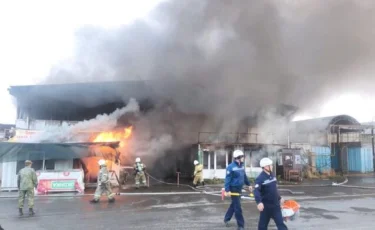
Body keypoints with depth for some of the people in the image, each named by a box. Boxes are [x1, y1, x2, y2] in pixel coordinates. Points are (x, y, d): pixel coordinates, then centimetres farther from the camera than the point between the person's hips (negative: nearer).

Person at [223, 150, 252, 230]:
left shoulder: (242, 166, 6)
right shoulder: (231, 167, -18)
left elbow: (244, 176, 19)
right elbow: (228, 179, -19)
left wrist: (248, 184, 20)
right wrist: (227, 190, -23)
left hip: (239, 188, 8)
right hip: (233, 189, -8)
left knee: (234, 205, 19)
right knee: (237, 207, -2)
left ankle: (226, 219, 37)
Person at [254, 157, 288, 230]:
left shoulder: (272, 176, 6)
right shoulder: (260, 178, -19)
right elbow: (256, 191, -30)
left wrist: (279, 198, 27)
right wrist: (259, 202, -43)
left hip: (276, 205, 6)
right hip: (266, 206, -6)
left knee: (280, 223, 7)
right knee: (263, 224, 9)